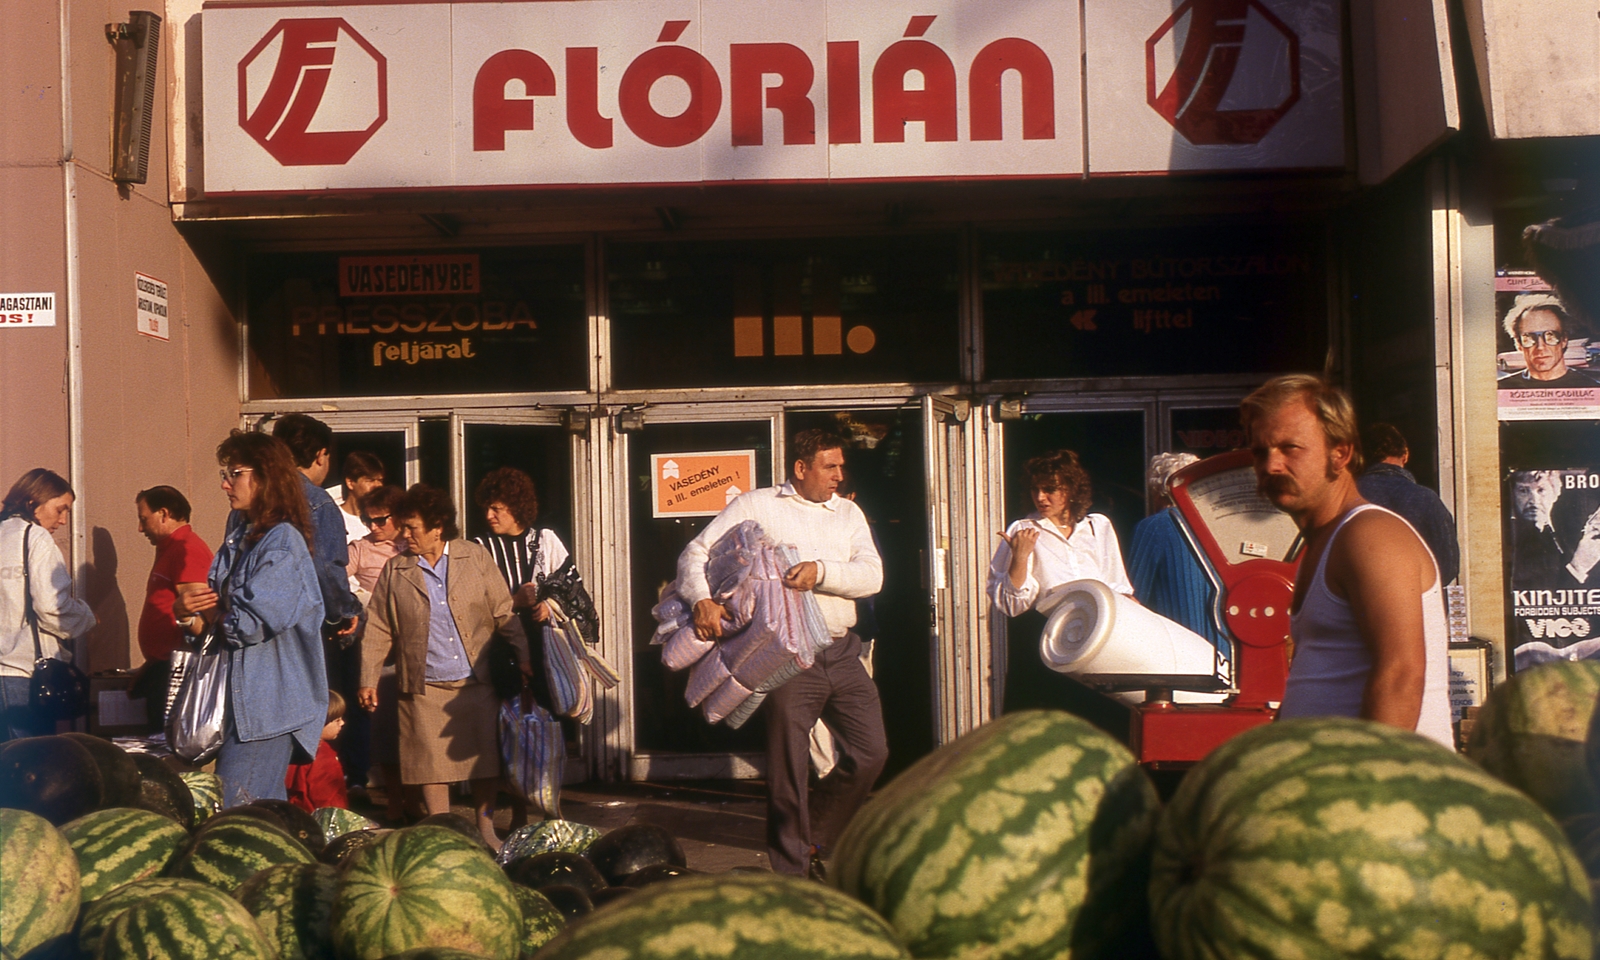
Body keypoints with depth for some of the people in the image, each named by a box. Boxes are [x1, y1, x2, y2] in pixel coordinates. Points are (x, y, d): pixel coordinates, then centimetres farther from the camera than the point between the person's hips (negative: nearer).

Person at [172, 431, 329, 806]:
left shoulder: (282, 542, -14)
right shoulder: (239, 534, 13)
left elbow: (250, 623, -19)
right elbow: (217, 608, 19)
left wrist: (201, 613, 0)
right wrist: (186, 610, -4)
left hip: (268, 702, -8)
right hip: (240, 699, 9)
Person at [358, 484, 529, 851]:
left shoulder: (476, 557, 2)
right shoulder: (395, 571, 4)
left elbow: (505, 614, 4)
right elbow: (377, 630, 7)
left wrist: (524, 659, 0)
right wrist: (368, 679, 2)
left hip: (478, 682, 0)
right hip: (425, 687, 0)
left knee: (485, 758, 5)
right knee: (432, 763, 2)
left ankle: (485, 829, 21)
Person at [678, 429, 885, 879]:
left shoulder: (848, 512, 14)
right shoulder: (756, 506, 3)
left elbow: (872, 575, 0)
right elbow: (695, 552, -1)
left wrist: (820, 570, -17)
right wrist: (702, 599, -20)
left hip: (842, 652, 5)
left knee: (870, 753, 5)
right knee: (788, 768, 0)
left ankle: (815, 836, 26)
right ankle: (791, 871, 14)